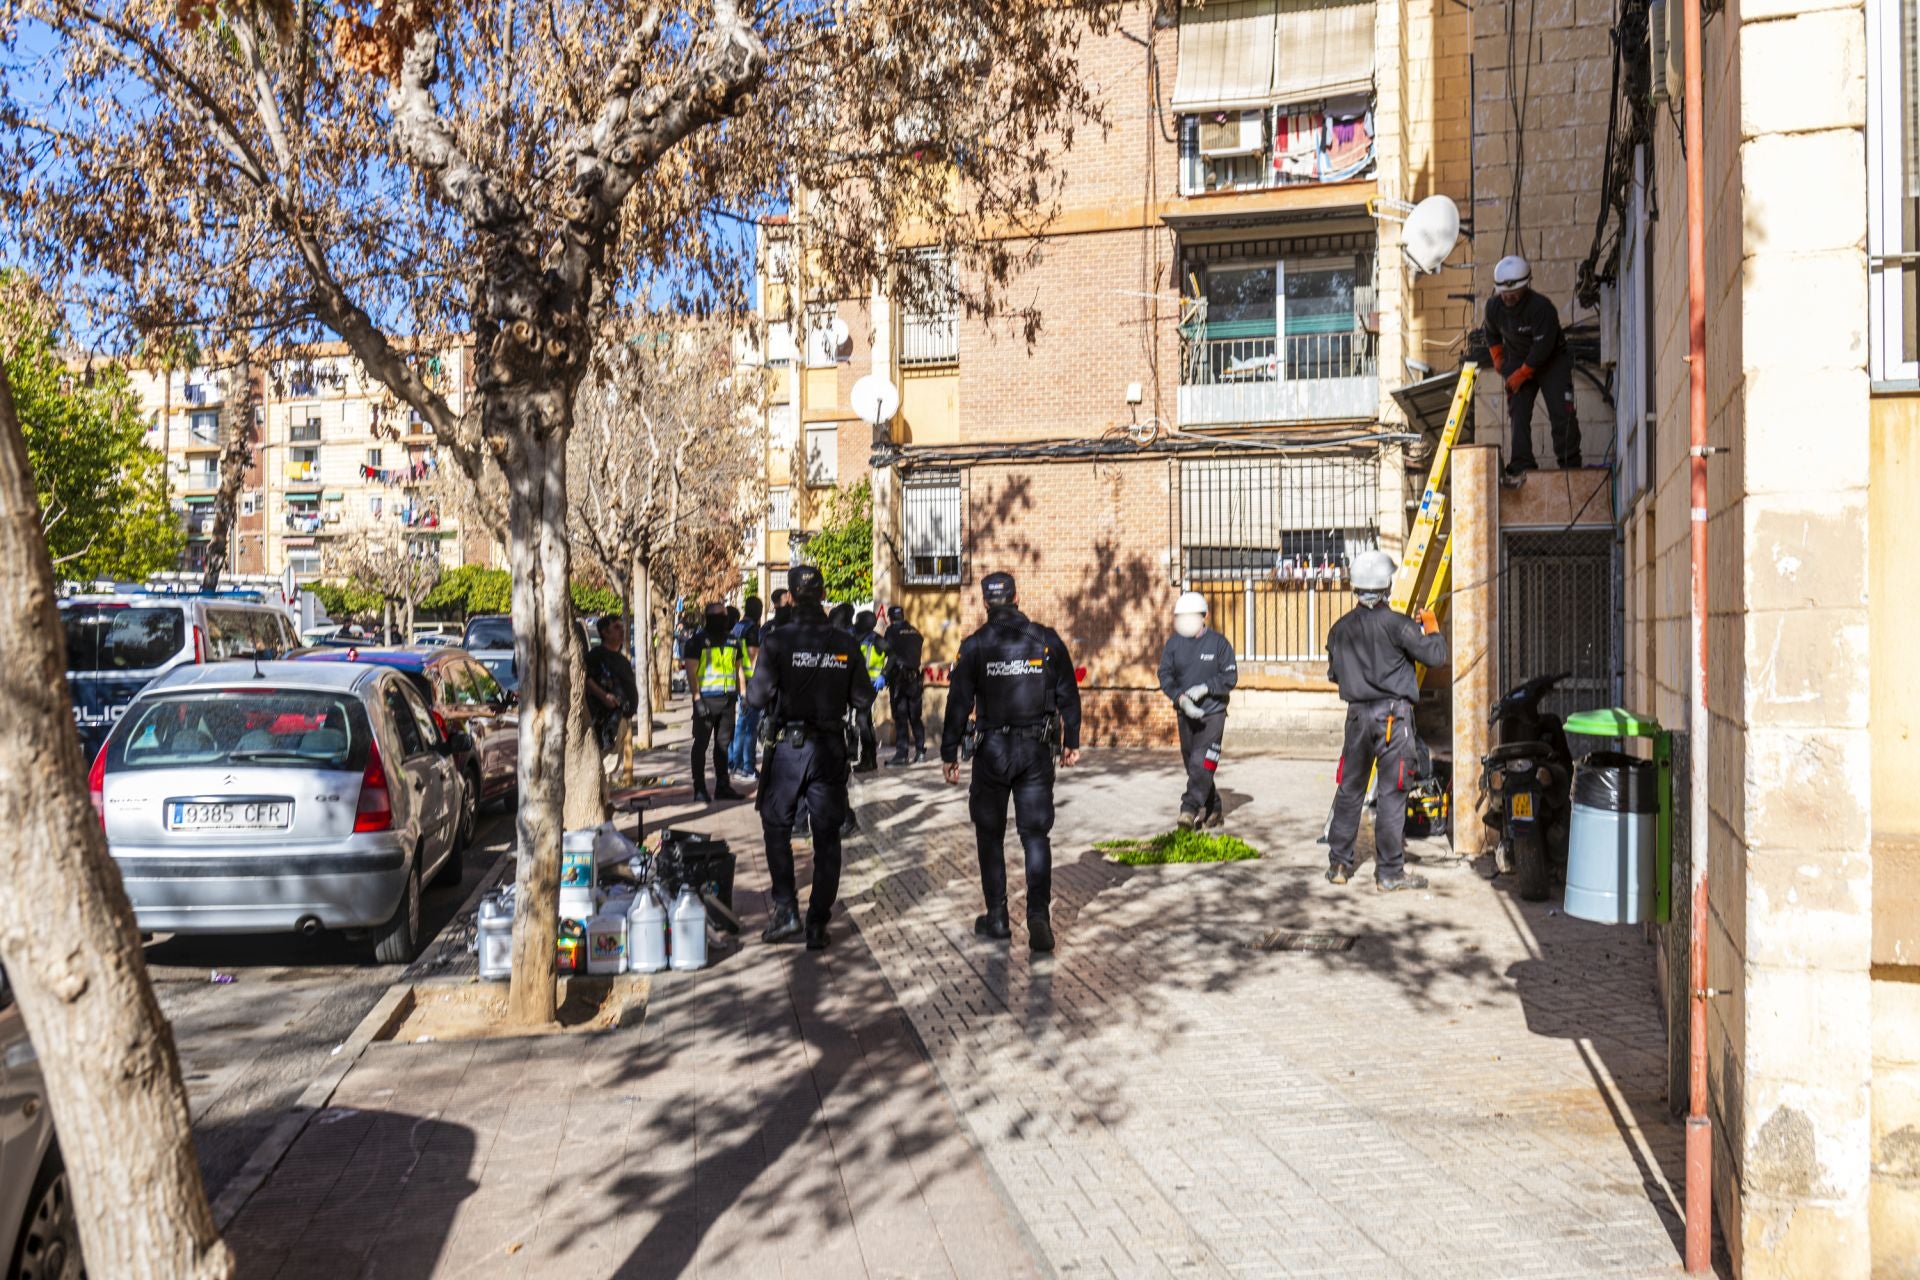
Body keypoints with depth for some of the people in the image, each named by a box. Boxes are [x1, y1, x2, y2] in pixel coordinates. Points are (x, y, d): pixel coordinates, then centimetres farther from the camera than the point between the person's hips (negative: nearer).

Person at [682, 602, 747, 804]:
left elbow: (739, 669, 21)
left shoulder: (733, 642, 15)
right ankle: (699, 789, 1)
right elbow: (691, 672, -8)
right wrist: (697, 698, -16)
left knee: (723, 743, 10)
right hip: (706, 699, -5)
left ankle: (722, 786, 17)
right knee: (701, 744, -2)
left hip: (728, 699, 5)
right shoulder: (697, 642, -3)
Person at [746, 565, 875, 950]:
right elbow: (862, 699, 0)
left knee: (776, 827, 16)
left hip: (788, 747, -2)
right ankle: (818, 926, 11)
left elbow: (757, 698, -11)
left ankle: (786, 909, 8)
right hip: (831, 750, 2)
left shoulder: (777, 642, -12)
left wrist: (753, 683, 9)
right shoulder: (846, 644, -4)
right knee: (827, 838, 9)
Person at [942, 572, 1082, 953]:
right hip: (1037, 750, 2)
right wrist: (1071, 742, 17)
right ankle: (1039, 919, -5)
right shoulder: (1047, 641, 1)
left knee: (990, 835, 12)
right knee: (1035, 835, 5)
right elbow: (1068, 695, 6)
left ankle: (997, 918, 17)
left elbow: (958, 703, -5)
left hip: (992, 750, -1)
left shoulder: (975, 646, -5)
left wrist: (949, 754, 2)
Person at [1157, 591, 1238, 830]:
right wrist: (1180, 697, -17)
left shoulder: (1218, 642, -5)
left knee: (1201, 762, -15)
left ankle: (1190, 809, -16)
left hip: (1213, 712, -4)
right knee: (1191, 763, 10)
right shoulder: (1174, 643, 4)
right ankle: (1213, 810, 24)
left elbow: (1230, 676, -5)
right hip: (1185, 713, 5)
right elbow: (1165, 675, -1)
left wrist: (1205, 688, -19)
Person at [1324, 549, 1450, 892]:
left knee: (1350, 789, 13)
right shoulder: (1396, 624, -11)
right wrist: (1431, 629, 10)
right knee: (1391, 793, -1)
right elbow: (1436, 656, -9)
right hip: (1393, 713, -5)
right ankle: (1389, 873, 3)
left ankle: (1338, 864, 19)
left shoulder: (1340, 629, 5)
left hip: (1358, 714, 5)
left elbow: (1333, 674, 14)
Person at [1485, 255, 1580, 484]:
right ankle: (1521, 467, -7)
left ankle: (1570, 464, -2)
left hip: (1553, 361, -4)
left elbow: (1543, 347, -27)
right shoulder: (1493, 306, -9)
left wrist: (1521, 374, -22)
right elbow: (1492, 334, 14)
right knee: (1518, 414, -7)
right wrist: (1498, 360, 9)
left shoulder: (1541, 307, -27)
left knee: (1562, 413, -10)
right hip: (1519, 362, 5)